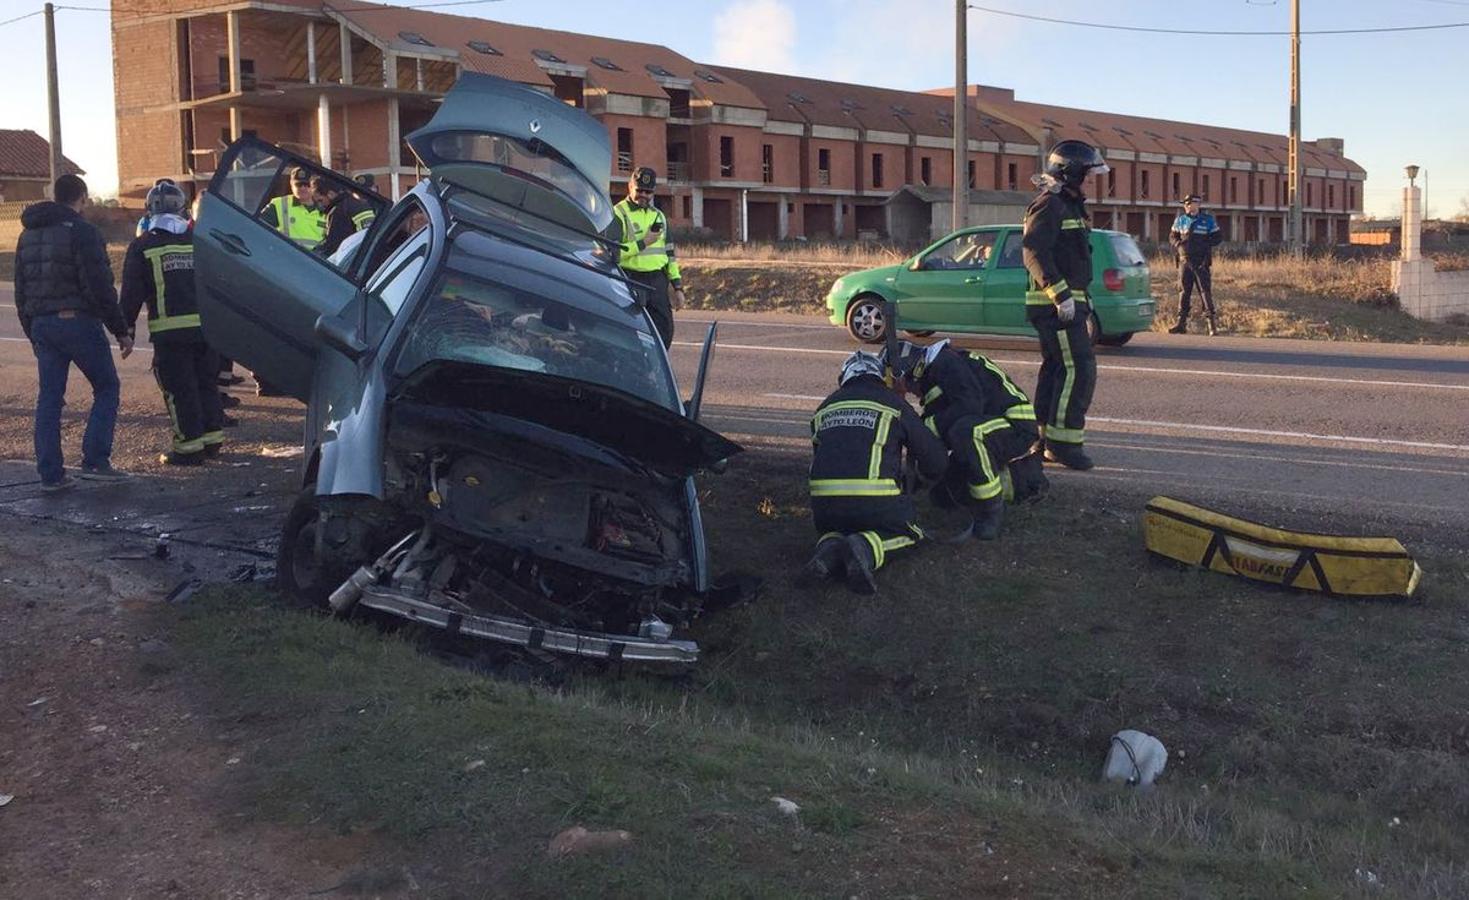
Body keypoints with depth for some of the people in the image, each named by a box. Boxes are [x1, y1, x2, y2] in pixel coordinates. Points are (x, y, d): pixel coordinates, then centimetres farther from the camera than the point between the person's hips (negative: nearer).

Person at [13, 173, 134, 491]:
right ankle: (95, 461, -5)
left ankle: (50, 473, 8)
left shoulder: (28, 235, 15)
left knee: (49, 398, 8)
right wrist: (121, 331, -10)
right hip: (77, 321, -7)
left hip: (41, 325, 7)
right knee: (106, 388, 4)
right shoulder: (82, 232, -10)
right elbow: (100, 287, -15)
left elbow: (20, 290, 19)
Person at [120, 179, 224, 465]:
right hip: (205, 325, 4)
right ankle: (212, 436, 20)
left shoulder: (142, 246, -1)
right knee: (206, 382, 16)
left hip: (169, 329, -4)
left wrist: (127, 327, 5)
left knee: (179, 389, 1)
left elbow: (132, 292, -3)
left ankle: (189, 445, 1)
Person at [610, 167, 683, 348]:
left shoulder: (658, 215, 18)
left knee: (665, 330, 4)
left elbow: (669, 252, 20)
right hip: (631, 282, -6)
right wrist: (643, 243, -15)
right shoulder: (618, 214, -4)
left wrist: (678, 287, 15)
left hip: (658, 281, 6)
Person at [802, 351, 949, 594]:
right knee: (906, 531, 23)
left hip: (824, 501, 3)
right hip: (876, 500, -3)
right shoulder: (894, 404, 10)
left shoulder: (824, 408, 21)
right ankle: (867, 547, -9)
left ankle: (830, 547, -2)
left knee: (830, 527, 34)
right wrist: (928, 474, 37)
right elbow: (935, 458, 12)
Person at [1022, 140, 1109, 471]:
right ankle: (1063, 441, -13)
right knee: (1078, 369, -13)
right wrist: (1061, 294, -28)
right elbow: (1034, 251, -25)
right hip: (1058, 305, -11)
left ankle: (1046, 438, 18)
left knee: (1056, 369, 13)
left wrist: (1079, 298, 27)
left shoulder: (1069, 206, 21)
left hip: (1066, 302, 11)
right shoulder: (1050, 206, -14)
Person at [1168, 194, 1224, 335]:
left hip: (1201, 261, -3)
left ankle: (1212, 324, -7)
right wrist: (1178, 245, -5)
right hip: (1185, 260, 3)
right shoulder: (1180, 220, 9)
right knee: (1184, 292, 4)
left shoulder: (1208, 220, 1)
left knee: (1205, 291, -7)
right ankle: (1182, 322, 9)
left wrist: (1205, 244, -10)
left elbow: (1218, 236, 5)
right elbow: (1172, 236, 16)